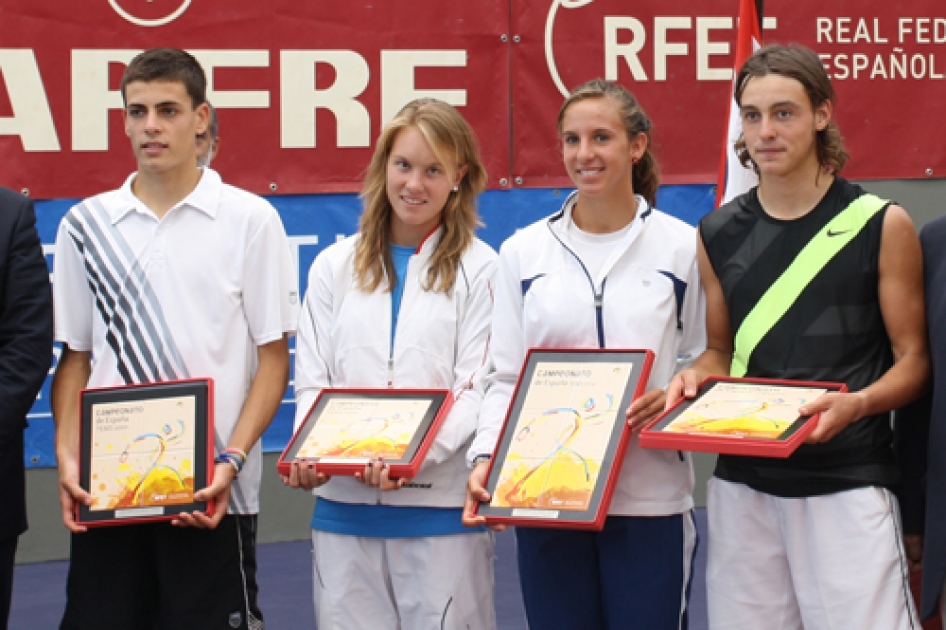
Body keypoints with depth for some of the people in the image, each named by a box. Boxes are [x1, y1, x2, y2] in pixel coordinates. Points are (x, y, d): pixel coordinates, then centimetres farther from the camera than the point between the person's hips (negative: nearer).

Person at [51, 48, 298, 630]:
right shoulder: (86, 225, 9)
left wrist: (231, 461, -12)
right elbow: (75, 357, 13)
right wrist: (68, 459, -2)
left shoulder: (250, 220, 1)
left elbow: (274, 359, 0)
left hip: (212, 494, -2)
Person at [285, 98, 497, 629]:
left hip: (441, 502, -3)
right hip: (345, 501, 3)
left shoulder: (478, 268, 3)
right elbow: (313, 382, 11)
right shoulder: (334, 267, 14)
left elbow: (477, 389, -4)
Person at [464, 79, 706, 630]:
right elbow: (506, 378, 7)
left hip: (650, 500, -1)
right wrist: (486, 457, -9)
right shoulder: (523, 252, 8)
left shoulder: (680, 247, 4)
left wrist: (674, 400, -14)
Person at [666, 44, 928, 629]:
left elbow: (912, 360, 0)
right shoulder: (719, 233, 10)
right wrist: (695, 377, -2)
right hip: (743, 483, 4)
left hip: (848, 481, -3)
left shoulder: (880, 224, -1)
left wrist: (855, 404, -19)